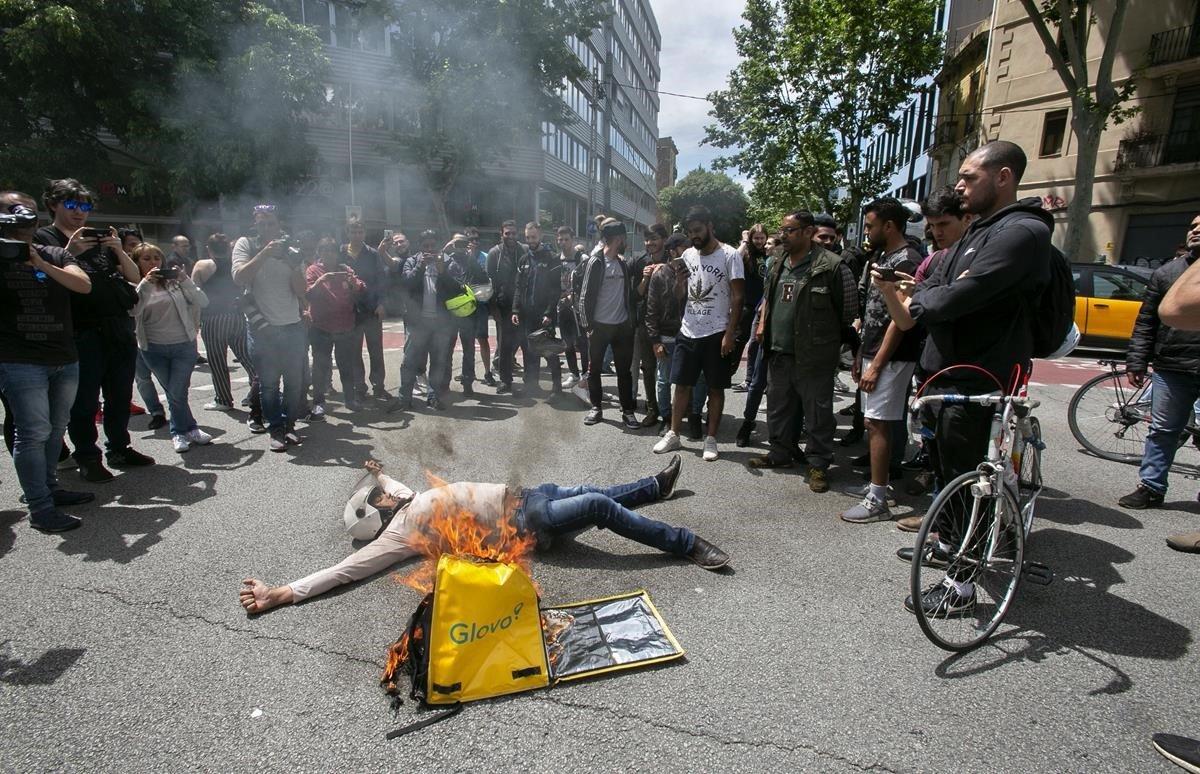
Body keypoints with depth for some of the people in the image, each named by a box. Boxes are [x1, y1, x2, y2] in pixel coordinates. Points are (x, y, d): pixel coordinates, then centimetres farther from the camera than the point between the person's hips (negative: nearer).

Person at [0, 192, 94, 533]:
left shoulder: (54, 255, 6)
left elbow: (84, 285, -9)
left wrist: (43, 265, -23)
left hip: (65, 359, 3)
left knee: (56, 428, 12)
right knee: (34, 432, -6)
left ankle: (49, 488, 27)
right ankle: (40, 509, -1)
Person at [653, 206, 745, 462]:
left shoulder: (730, 255, -8)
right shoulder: (688, 255, 8)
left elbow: (738, 297, -10)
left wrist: (730, 333, -15)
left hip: (717, 333, -5)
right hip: (688, 332, 5)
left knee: (715, 387, 5)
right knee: (681, 384, 9)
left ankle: (711, 439, 15)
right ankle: (673, 435, 20)